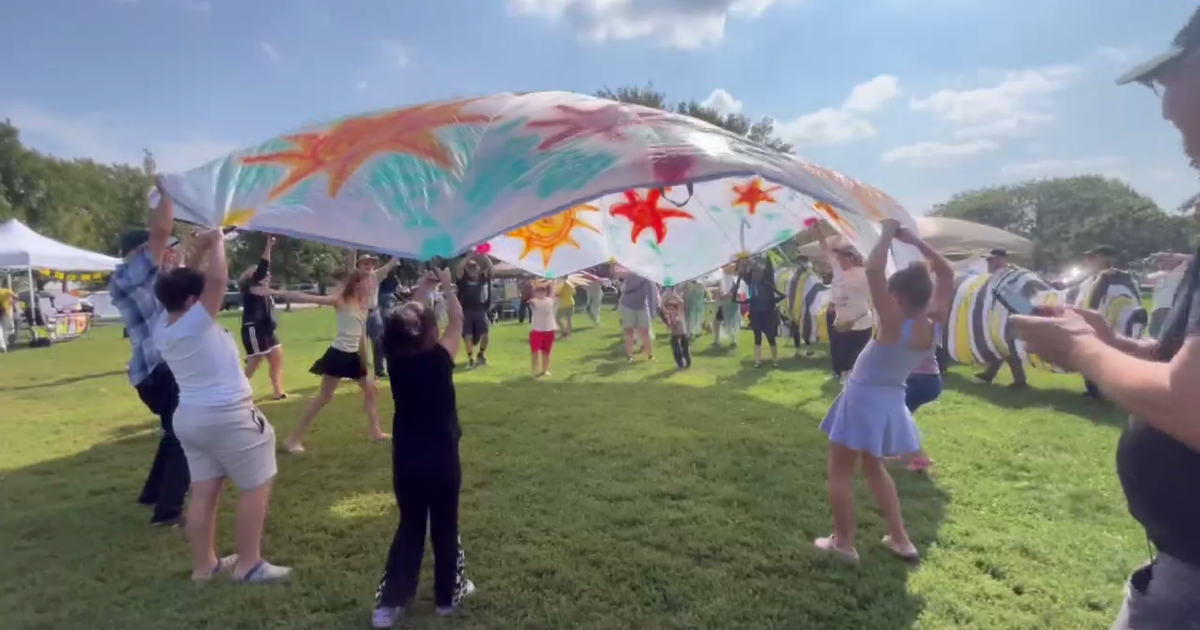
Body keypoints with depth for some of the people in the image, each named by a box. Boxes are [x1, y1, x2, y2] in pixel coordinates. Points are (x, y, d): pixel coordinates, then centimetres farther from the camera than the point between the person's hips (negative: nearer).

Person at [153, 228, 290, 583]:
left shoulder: (161, 327, 4)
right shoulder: (196, 322, -19)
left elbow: (183, 283, 15)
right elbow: (217, 279, -27)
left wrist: (200, 249, 10)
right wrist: (216, 243, -12)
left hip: (190, 417, 9)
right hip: (227, 417, -9)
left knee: (203, 491, 14)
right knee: (257, 487, 2)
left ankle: (204, 563, 24)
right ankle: (249, 564, 7)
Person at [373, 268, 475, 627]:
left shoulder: (395, 360, -7)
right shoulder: (439, 360, -18)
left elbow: (403, 323, 11)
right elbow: (457, 321, -4)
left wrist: (424, 291, 16)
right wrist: (447, 287, 8)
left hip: (406, 458, 4)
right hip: (441, 458, -4)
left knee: (409, 526, 17)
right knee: (445, 526, 12)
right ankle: (449, 594, 28)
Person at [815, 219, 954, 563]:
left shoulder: (894, 325, -26)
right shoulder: (935, 324, -7)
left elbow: (873, 269, -34)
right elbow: (946, 274, 5)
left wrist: (888, 232, -20)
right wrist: (914, 240, -1)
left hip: (863, 398, -7)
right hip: (890, 401, 8)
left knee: (840, 470, 8)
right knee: (873, 466, 25)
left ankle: (843, 542, 15)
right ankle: (900, 538, 27)